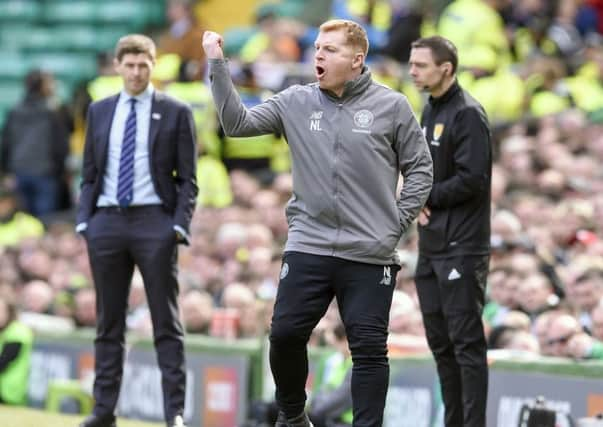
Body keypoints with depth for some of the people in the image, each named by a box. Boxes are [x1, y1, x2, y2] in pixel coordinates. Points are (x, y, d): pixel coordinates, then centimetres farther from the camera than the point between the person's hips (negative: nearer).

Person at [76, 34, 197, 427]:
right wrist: (83, 220, 3)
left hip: (154, 221, -3)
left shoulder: (176, 113, 2)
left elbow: (187, 178, 1)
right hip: (107, 221, 3)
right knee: (109, 323, 7)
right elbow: (90, 174, 14)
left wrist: (180, 225, -11)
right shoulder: (99, 112, 12)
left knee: (167, 324, -2)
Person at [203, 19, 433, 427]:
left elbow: (420, 168, 5)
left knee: (369, 348, 0)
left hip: (370, 255, -2)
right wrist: (218, 65, -7)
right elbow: (238, 122, 0)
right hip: (308, 248, 2)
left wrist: (397, 223, -2)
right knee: (286, 334, 0)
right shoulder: (296, 102, 4)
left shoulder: (391, 106, -1)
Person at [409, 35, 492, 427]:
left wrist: (427, 198, -10)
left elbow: (472, 179, -19)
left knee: (466, 342, -8)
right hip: (431, 244, 9)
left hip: (462, 247, -9)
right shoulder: (430, 111, 15)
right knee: (440, 341, 12)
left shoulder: (467, 114, -13)